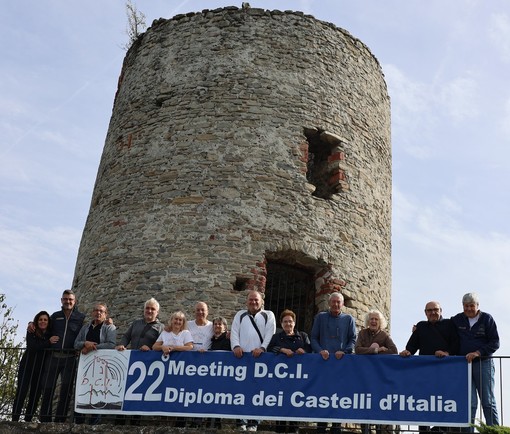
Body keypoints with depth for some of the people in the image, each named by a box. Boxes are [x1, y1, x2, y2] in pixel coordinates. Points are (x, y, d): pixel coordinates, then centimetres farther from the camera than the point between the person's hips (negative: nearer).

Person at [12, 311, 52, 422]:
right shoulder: (31, 332, -5)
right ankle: (15, 419, -7)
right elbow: (32, 346, -21)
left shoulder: (51, 334, 2)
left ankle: (28, 420, 11)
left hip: (40, 369, 3)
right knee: (21, 392, -8)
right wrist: (48, 342, -21)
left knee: (35, 394, 3)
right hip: (27, 366, -3)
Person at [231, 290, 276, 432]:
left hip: (259, 356, -2)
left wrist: (262, 348, -14)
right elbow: (234, 332, 11)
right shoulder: (240, 315, 21)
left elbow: (270, 334, 2)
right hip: (241, 356, 2)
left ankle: (253, 422, -2)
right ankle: (241, 421, 2)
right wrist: (236, 346, -8)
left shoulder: (268, 315, 14)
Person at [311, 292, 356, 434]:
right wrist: (320, 350, -8)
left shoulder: (348, 319, 14)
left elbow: (353, 339, 8)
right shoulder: (320, 317, 13)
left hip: (342, 361, 0)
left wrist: (344, 351, -9)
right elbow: (314, 338, 10)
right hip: (323, 360, 0)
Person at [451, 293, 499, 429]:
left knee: (488, 402, 1)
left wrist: (477, 353, -13)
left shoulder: (487, 319, 2)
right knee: (469, 403, -2)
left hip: (483, 363, -2)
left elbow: (495, 343, -1)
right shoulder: (457, 320, 9)